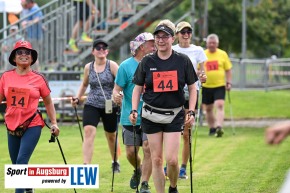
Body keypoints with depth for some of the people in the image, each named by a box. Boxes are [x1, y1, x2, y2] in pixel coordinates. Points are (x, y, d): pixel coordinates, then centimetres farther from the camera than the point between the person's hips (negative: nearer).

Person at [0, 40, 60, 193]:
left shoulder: (39, 79, -1)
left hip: (32, 125, -3)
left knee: (21, 161, -17)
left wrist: (54, 123, 5)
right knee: (16, 164, 12)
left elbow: (48, 102, 9)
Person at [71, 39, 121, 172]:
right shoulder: (88, 67, 5)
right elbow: (84, 85, 21)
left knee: (111, 136, 16)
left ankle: (115, 162, 42)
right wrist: (77, 98, 9)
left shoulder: (112, 65, -5)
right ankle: (86, 165, -27)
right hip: (92, 105, 1)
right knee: (89, 131, -20)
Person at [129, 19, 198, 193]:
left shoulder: (183, 61, -2)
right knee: (156, 159, 2)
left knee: (171, 159, -10)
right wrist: (134, 110, -4)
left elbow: (192, 88, 6)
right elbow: (138, 88, 8)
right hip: (151, 116, 1)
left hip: (174, 115, -1)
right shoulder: (147, 62, 1)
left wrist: (191, 112, -3)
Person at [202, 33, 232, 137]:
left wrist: (229, 82, -1)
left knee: (219, 106, -17)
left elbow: (228, 70, 7)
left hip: (220, 86, -2)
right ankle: (212, 128, 24)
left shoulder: (223, 54, 4)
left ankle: (219, 127, -26)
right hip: (206, 86, 2)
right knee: (208, 109, 10)